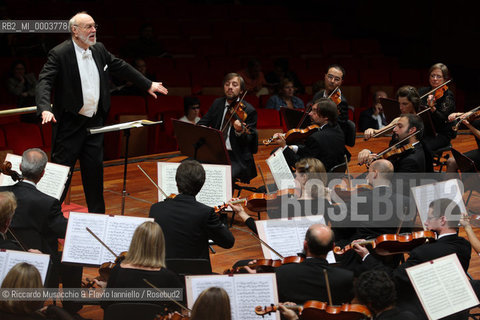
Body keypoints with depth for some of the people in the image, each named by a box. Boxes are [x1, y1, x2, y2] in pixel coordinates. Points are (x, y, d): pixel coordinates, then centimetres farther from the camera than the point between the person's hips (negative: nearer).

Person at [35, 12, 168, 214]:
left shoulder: (99, 50, 8)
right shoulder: (59, 54, -13)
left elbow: (122, 68, 21)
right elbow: (44, 83, -21)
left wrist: (148, 85, 26)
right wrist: (45, 108, -39)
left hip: (95, 122, 6)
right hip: (70, 125, -6)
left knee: (95, 171, 11)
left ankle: (98, 217, 20)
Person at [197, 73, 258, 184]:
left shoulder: (249, 111, -4)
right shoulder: (217, 104, 14)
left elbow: (250, 142, -8)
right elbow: (200, 124, 15)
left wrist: (240, 131, -30)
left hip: (236, 159, -5)